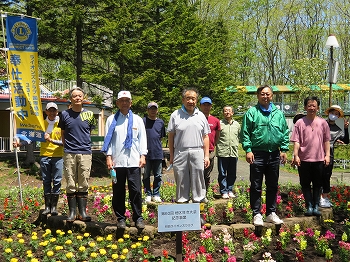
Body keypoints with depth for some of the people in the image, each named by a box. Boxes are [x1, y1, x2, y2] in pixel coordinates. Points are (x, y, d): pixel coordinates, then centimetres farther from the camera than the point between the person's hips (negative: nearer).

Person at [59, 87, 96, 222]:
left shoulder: (89, 114, 6)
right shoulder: (65, 114, 5)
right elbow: (63, 134, 16)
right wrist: (67, 146, 11)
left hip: (85, 153, 0)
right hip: (69, 154, 0)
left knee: (83, 185, 4)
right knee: (71, 185, 3)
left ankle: (83, 212, 10)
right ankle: (72, 212, 11)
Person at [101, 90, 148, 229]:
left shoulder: (137, 119, 10)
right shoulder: (111, 119, 8)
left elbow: (142, 138, 9)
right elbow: (108, 139, 7)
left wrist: (143, 155, 0)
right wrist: (108, 157, -1)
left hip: (134, 161, 0)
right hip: (117, 161, 0)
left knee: (136, 190, -3)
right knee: (118, 192, 6)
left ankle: (138, 218, 10)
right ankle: (120, 218, 17)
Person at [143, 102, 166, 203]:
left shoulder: (160, 122, 11)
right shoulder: (143, 121, 0)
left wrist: (157, 145, 12)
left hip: (158, 153, 3)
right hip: (146, 152, -3)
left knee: (158, 176, 6)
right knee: (146, 175, 5)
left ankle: (156, 195, 15)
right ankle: (148, 195, 14)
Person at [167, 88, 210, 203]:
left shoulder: (201, 116, 10)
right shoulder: (175, 115, 4)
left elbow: (205, 137, 11)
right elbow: (170, 136, 5)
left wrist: (206, 155, 5)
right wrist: (171, 156, 2)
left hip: (197, 152, 1)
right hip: (180, 152, -1)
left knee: (198, 179, 5)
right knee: (181, 180, 6)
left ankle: (199, 200, 15)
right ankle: (181, 201, 17)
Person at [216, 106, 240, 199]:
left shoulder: (237, 124, 13)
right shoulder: (219, 123, -1)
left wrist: (236, 144, 14)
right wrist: (218, 147, -4)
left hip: (234, 153, 4)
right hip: (222, 153, -4)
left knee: (232, 174, 10)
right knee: (222, 174, 1)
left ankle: (230, 190, 21)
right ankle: (224, 191, 10)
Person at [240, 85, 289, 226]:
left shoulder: (278, 113, 10)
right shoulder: (251, 112, -1)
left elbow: (285, 133, 12)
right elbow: (245, 133, -4)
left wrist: (284, 149, 3)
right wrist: (248, 150, -12)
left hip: (274, 155, 4)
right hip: (257, 154, -4)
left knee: (273, 186, 12)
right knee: (256, 186, 2)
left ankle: (271, 213, 24)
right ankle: (257, 214, 11)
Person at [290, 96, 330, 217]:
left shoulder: (322, 123, 5)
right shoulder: (300, 123, -1)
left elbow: (326, 141, 9)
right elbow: (296, 141, -3)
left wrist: (327, 155, 3)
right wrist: (295, 155, -11)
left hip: (319, 159, 1)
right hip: (304, 159, -1)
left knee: (317, 184, 9)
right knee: (305, 184, 5)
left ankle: (316, 206, 18)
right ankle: (309, 206, 15)